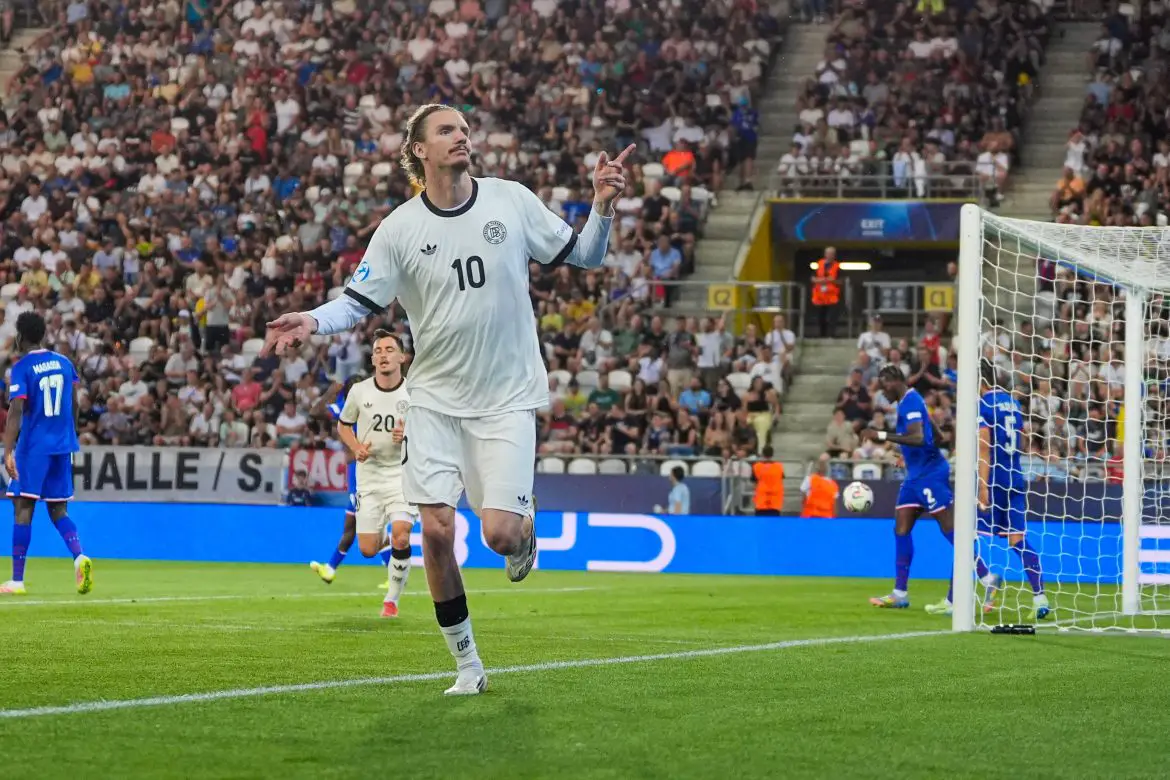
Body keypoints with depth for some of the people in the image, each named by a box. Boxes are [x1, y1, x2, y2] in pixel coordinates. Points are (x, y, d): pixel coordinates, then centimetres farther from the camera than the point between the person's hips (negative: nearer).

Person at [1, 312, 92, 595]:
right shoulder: (64, 363, 10)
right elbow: (74, 405, 16)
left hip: (34, 446, -5)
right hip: (62, 445, 5)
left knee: (23, 509, -2)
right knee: (58, 510, 12)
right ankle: (79, 556, -15)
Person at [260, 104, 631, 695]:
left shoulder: (512, 201, -1)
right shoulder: (400, 229, -2)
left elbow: (581, 256, 6)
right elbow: (359, 301, 0)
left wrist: (602, 207, -11)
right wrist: (313, 321, -19)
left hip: (507, 397, -1)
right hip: (435, 398, 1)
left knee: (498, 533, -13)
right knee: (436, 530, -8)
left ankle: (524, 530, 27)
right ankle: (466, 662, 7)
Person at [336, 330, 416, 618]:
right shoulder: (359, 391, -2)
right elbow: (343, 425, 13)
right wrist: (356, 448, -7)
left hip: (403, 473, -2)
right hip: (369, 474, 2)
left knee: (400, 538, -21)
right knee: (368, 550, 0)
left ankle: (392, 600, -2)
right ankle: (383, 539, 39)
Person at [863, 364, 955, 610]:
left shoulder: (910, 402, -15)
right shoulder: (909, 402, 16)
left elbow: (918, 438, -28)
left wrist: (882, 435, -29)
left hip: (929, 474, -10)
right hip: (916, 476, 10)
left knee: (950, 529, -10)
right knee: (901, 529, 7)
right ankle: (900, 594, 8)